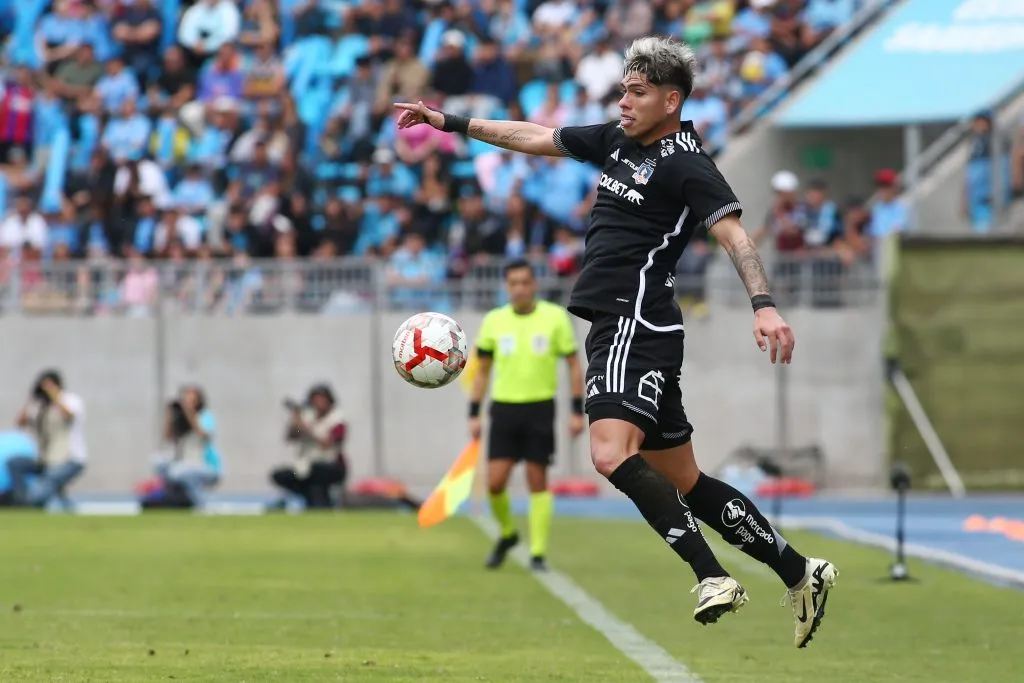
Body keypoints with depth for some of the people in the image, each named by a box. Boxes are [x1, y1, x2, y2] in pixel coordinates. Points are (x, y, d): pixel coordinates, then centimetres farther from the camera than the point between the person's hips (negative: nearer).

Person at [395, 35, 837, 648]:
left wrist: (764, 305, -35)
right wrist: (451, 123, 26)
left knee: (612, 452, -28)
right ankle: (800, 574, 18)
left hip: (637, 327, -9)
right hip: (619, 327, 9)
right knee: (682, 481, 11)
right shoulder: (617, 139, 15)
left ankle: (713, 578, -29)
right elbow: (536, 138, 25)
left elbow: (734, 235, -19)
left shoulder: (687, 164, -9)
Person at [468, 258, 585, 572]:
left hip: (540, 408, -2)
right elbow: (482, 371, 11)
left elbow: (574, 364, 2)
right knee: (495, 482, -5)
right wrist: (474, 414, 6)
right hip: (504, 408, 2)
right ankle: (507, 533, 22)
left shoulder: (555, 317, -3)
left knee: (538, 483, -2)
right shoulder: (494, 321, 4)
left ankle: (538, 553, 5)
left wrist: (577, 411, -4)